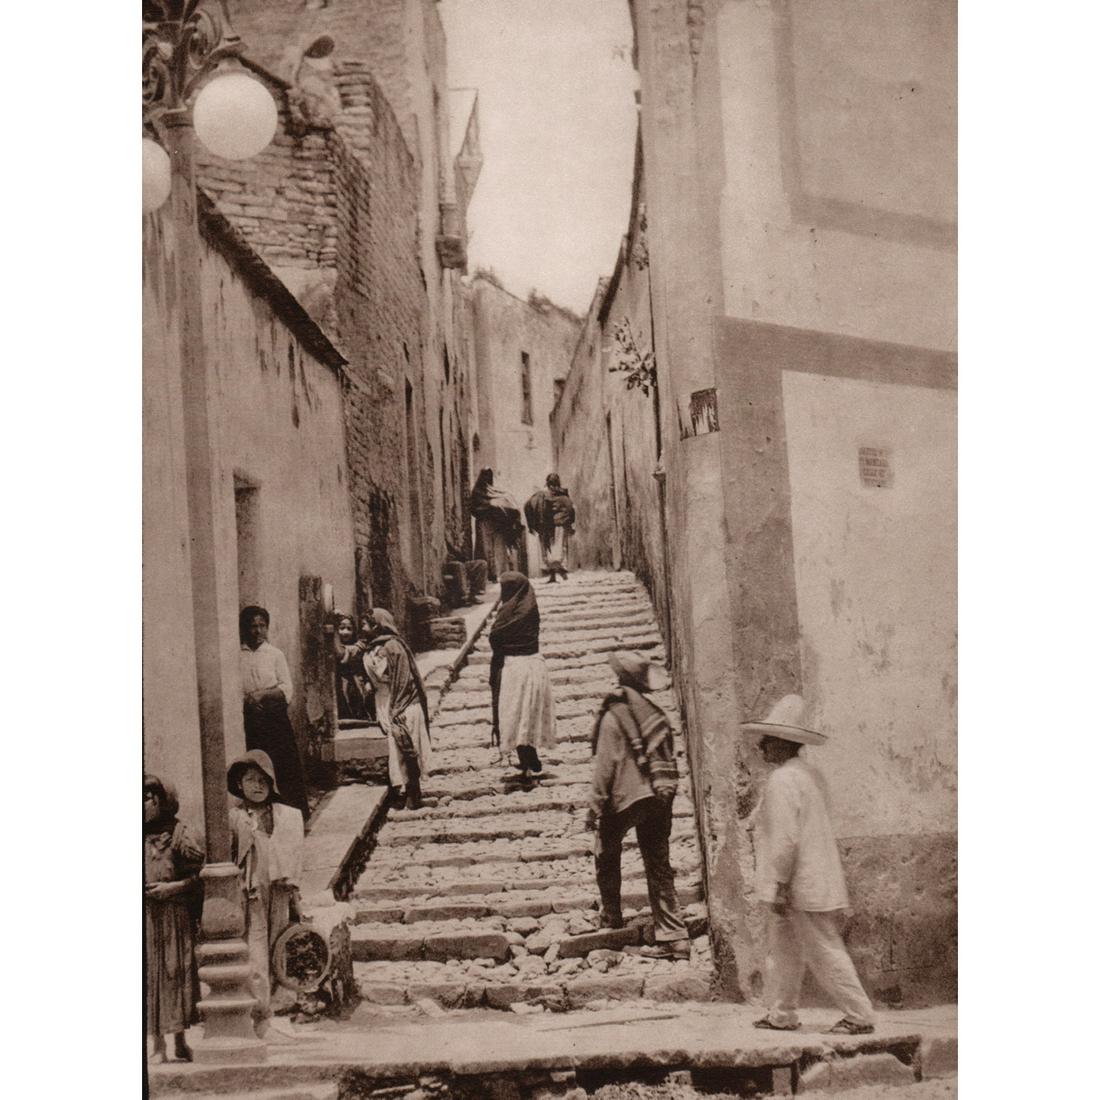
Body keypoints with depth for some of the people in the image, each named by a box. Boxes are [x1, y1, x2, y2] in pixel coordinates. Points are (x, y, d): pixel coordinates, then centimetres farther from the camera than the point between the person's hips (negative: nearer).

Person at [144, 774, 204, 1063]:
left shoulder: (181, 835, -2)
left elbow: (201, 874, -4)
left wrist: (173, 887, -13)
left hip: (174, 916, -4)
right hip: (145, 917, 4)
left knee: (175, 972, -3)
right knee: (149, 975, 2)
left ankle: (179, 1041, 5)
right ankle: (158, 1045, 6)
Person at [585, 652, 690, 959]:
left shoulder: (613, 716, -10)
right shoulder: (656, 713, 8)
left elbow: (605, 765, -12)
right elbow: (670, 759, 12)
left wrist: (595, 806, -8)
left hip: (624, 798, -5)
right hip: (659, 800, 5)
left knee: (607, 854, 18)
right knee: (659, 867, 7)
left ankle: (611, 918, 24)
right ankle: (673, 936, 3)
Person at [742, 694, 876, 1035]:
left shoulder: (783, 780, -19)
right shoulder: (808, 775, 13)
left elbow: (785, 838, -23)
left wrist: (778, 886, -20)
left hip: (803, 886, -10)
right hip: (811, 882, 10)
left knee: (825, 952, -3)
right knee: (782, 948, 16)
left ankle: (860, 1016, 3)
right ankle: (782, 1014, 22)